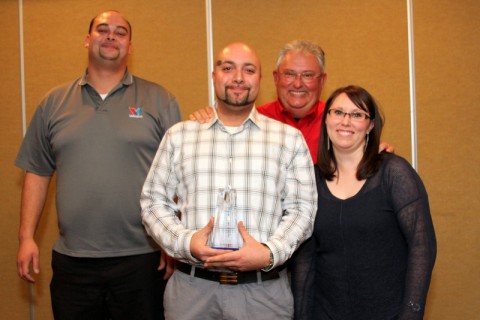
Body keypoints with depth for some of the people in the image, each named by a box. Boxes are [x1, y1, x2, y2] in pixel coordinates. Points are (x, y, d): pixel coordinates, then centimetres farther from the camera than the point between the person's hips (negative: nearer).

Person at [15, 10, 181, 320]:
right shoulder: (54, 102, 9)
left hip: (141, 259, -2)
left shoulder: (159, 100, 1)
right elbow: (38, 173, 11)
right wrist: (27, 237, 4)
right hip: (71, 261, 2)